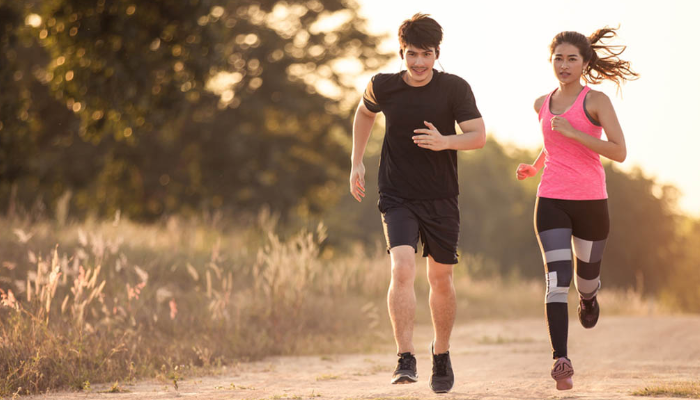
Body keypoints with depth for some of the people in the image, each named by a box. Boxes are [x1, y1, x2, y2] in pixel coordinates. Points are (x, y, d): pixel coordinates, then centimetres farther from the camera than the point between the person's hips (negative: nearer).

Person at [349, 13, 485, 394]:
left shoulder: (454, 88, -8)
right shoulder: (383, 87, -4)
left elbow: (478, 135, -11)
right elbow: (364, 112, 18)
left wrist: (445, 142, -31)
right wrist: (357, 162, 13)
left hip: (441, 199, 1)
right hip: (397, 198, -1)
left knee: (441, 279, 9)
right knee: (402, 268, -21)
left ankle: (441, 354, 31)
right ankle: (405, 359, -21)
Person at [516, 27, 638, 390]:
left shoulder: (596, 101, -4)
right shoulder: (542, 104, 10)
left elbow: (619, 152, -14)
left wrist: (573, 132, -20)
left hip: (590, 202, -2)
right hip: (551, 201, 2)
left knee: (585, 281, 13)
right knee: (557, 279, -16)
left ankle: (589, 294, 52)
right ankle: (561, 360, -21)